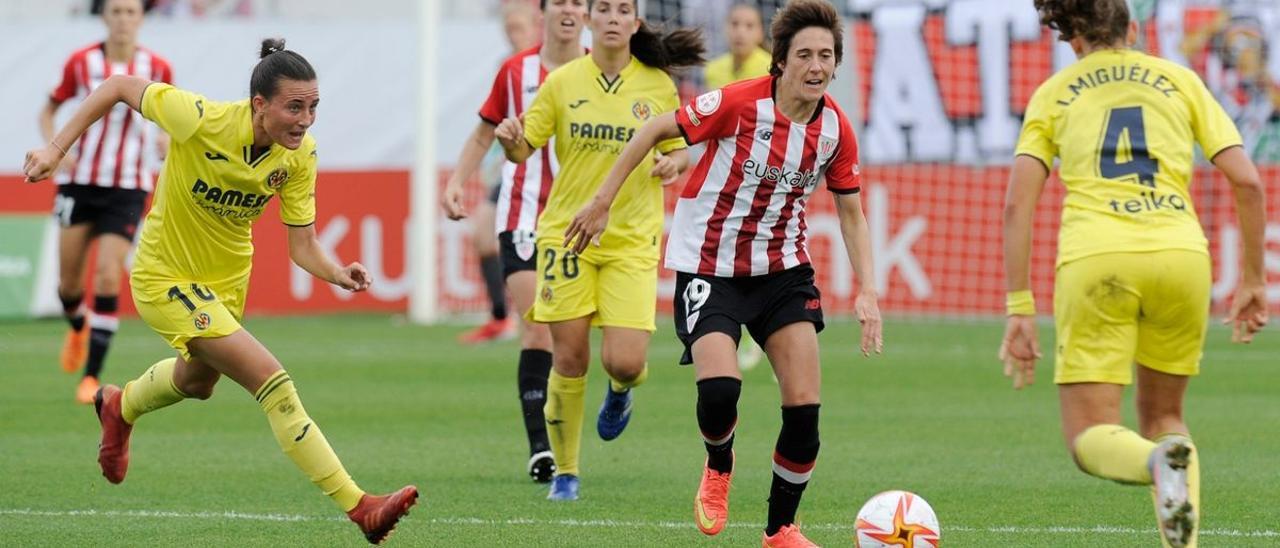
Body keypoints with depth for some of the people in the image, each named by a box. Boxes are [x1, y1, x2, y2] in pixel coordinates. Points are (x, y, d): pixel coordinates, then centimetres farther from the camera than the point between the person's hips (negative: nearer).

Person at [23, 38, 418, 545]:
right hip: (166, 279, -7)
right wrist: (56, 148, -19)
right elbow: (119, 86, -18)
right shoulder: (200, 120, -31)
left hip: (228, 276, 7)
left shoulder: (299, 155, -16)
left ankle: (120, 407, 67)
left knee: (197, 382, 33)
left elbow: (303, 245, -13)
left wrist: (338, 274, -34)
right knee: (272, 380, -21)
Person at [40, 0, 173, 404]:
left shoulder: (156, 68, -3)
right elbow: (48, 111, 8)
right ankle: (78, 328, 41)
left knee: (108, 278, -14)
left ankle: (92, 375, -6)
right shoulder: (81, 63, -4)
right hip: (79, 182, 1)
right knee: (69, 282, 4)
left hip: (127, 189, -1)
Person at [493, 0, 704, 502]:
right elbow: (524, 149, 3)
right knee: (569, 360, -2)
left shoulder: (658, 85, 1)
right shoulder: (563, 82, 0)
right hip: (567, 231, 0)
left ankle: (620, 392, 28)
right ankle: (565, 473, 15)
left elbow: (678, 151, 12)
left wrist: (674, 163, -12)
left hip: (632, 239, 0)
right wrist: (509, 140, -20)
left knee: (625, 362, -12)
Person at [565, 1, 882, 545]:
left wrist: (867, 291, -3)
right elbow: (655, 130, -8)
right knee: (719, 389, -24)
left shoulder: (835, 129, -6)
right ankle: (718, 468, 12)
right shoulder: (740, 103, -20)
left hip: (783, 268, 4)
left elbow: (851, 213, 7)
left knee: (804, 406, -7)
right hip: (709, 268, -4)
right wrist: (603, 201, -6)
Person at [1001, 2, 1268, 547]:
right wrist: (1252, 280, 18)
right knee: (1162, 415, 22)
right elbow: (1246, 181, 9)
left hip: (1094, 260, -2)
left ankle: (1160, 462, -33)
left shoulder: (1053, 94, 17)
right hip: (1180, 255, 2)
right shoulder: (1180, 81, 18)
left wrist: (1019, 308, 5)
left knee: (1090, 438, 2)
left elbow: (1017, 203, 5)